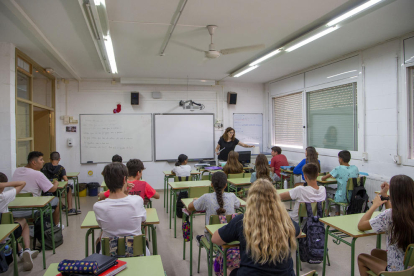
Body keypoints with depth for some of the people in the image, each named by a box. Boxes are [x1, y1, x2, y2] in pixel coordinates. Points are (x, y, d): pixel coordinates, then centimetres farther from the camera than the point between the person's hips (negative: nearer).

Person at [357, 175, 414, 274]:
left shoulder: (389, 215, -28)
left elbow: (360, 226, -14)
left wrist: (375, 205, -5)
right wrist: (384, 196, 15)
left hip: (396, 271, -6)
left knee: (361, 258, 18)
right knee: (375, 252, 29)